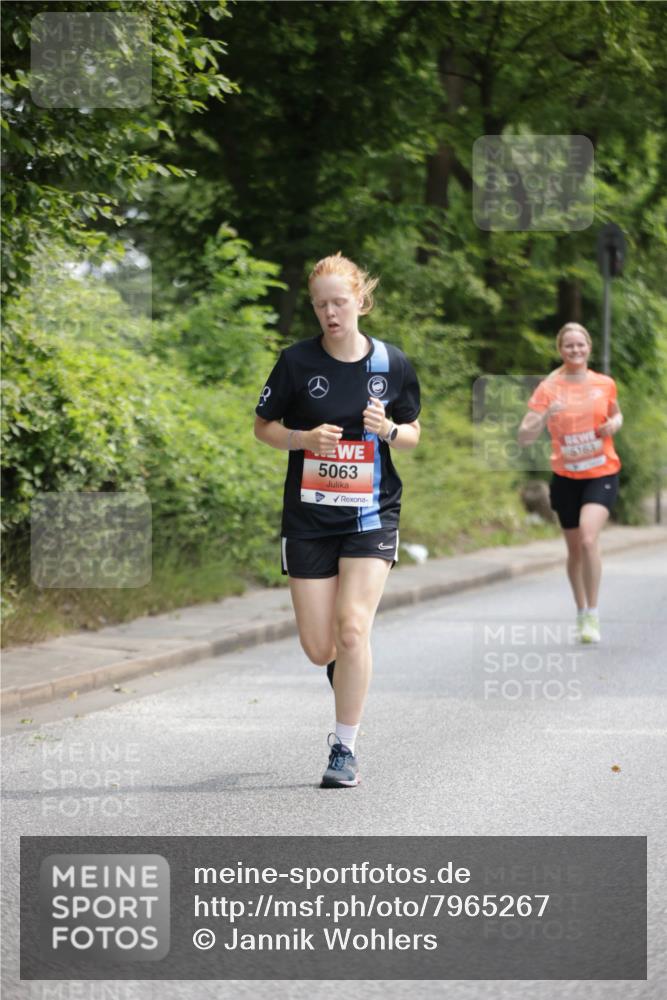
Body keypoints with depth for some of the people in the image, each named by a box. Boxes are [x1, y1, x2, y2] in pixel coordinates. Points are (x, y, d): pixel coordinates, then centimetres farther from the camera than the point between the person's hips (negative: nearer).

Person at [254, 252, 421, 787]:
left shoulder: (392, 363, -1)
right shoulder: (297, 361, -5)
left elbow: (412, 434, 11)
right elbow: (263, 426, 6)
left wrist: (389, 430, -12)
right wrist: (307, 437, -14)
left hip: (372, 515, -1)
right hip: (309, 517, 1)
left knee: (353, 628, -17)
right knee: (319, 649, 0)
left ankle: (345, 748, -5)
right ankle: (346, 676, 39)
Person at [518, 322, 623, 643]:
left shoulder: (605, 384, 0)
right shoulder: (548, 388, -6)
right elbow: (524, 438, -11)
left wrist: (614, 424, -3)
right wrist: (545, 416, -29)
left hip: (602, 474, -1)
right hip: (566, 477, 1)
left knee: (588, 538, -22)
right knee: (575, 549, 12)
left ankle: (592, 615, -11)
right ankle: (581, 613, 32)